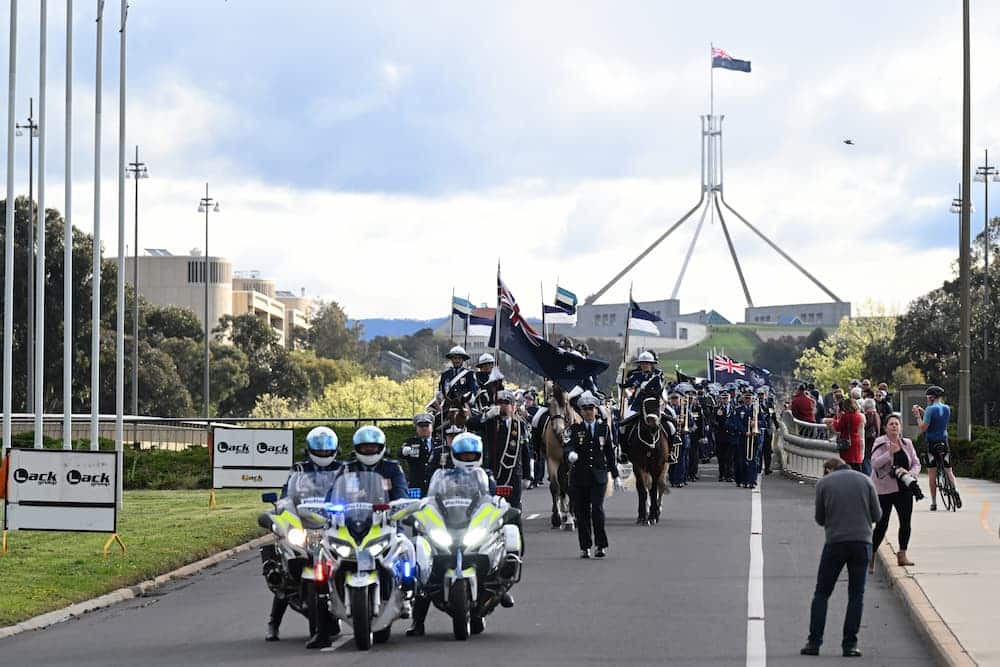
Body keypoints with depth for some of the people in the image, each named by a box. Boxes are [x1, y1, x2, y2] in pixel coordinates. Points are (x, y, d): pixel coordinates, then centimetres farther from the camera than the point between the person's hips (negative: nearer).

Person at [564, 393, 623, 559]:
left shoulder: (604, 428, 8)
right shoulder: (574, 429, 3)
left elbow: (610, 453, 12)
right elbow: (568, 446, -13)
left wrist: (616, 476, 11)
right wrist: (570, 454, -37)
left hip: (599, 475, 0)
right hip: (579, 476, 0)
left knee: (597, 509, -13)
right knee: (582, 512, 4)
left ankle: (601, 545, -3)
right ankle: (585, 547, 14)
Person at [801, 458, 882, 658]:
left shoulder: (823, 483, 4)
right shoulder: (865, 480, 7)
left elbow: (820, 519, 8)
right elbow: (877, 515, 8)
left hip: (835, 542, -1)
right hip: (862, 542, 1)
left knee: (821, 593, 9)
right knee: (856, 595, 8)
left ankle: (814, 642, 3)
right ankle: (850, 644, 4)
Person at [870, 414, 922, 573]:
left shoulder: (907, 444, 8)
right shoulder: (880, 443, -6)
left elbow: (916, 463, 11)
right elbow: (875, 463, -17)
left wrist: (911, 474, -9)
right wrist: (890, 453, -27)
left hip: (904, 488, 4)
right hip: (884, 489, -4)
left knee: (906, 522, 0)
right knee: (882, 524, -4)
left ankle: (902, 555, 13)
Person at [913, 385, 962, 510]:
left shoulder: (931, 409, -13)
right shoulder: (947, 409, 8)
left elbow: (923, 428, -16)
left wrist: (918, 415, -4)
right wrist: (922, 413, 16)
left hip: (931, 443, -5)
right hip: (944, 442, 5)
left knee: (932, 474, 2)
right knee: (948, 471, 13)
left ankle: (934, 503, 3)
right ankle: (955, 490, -15)